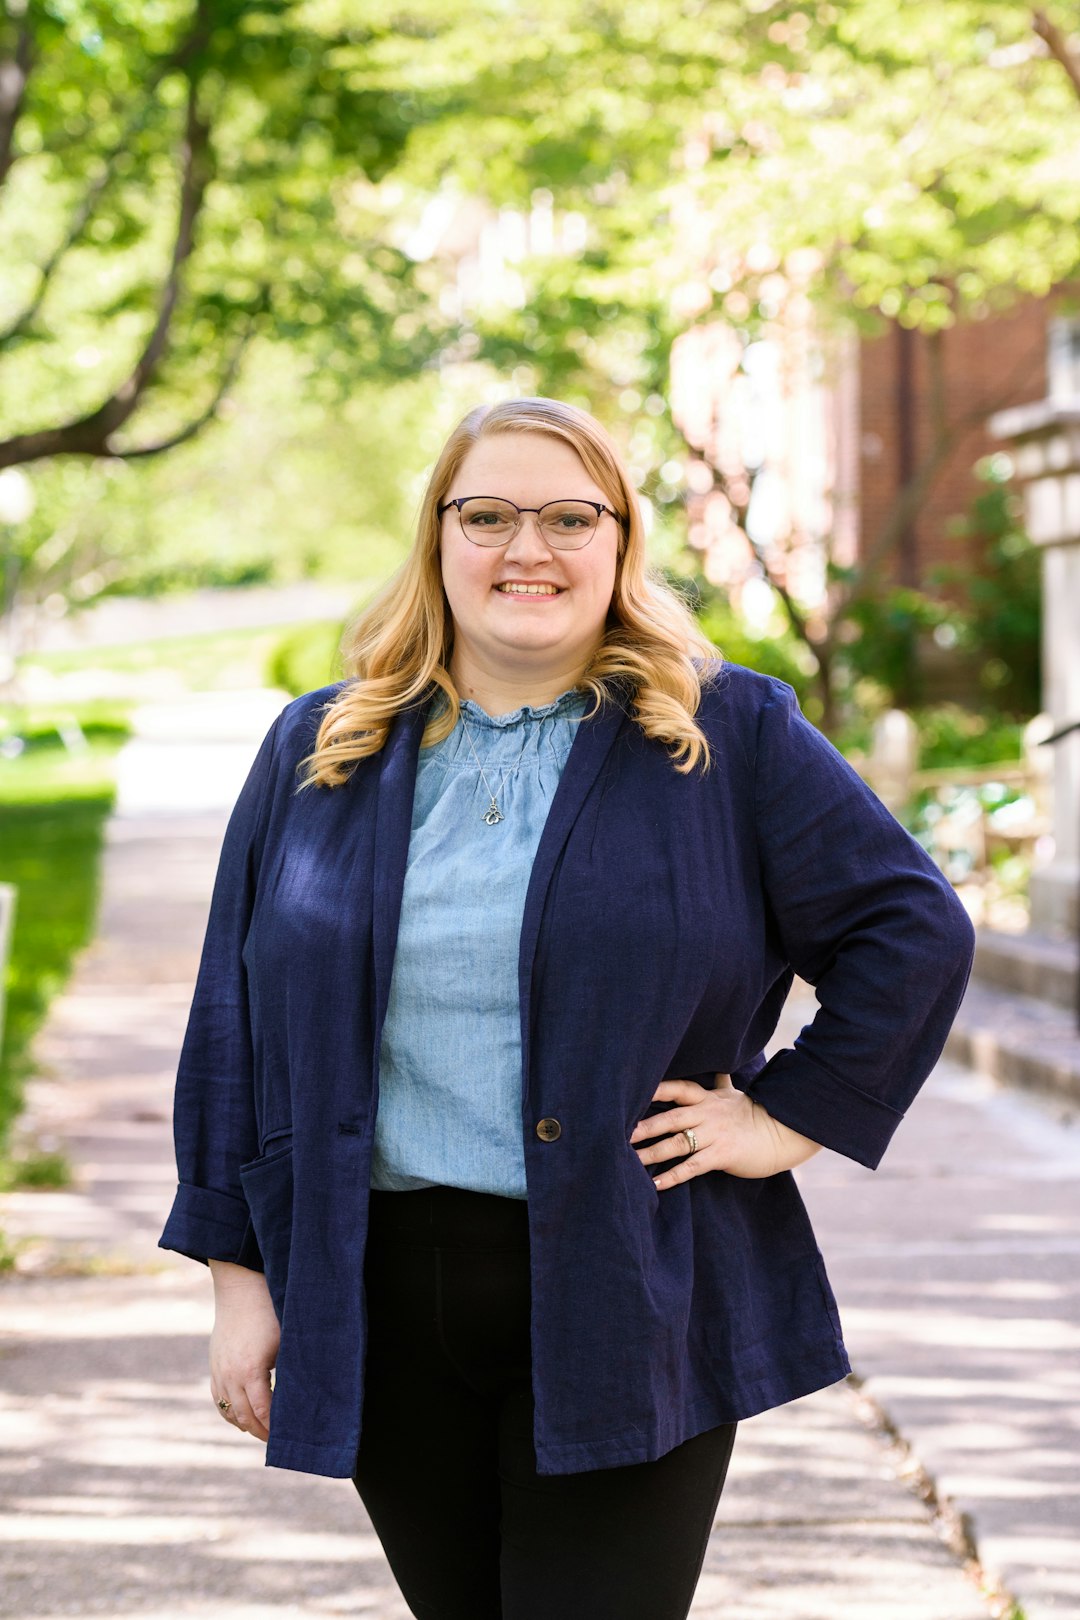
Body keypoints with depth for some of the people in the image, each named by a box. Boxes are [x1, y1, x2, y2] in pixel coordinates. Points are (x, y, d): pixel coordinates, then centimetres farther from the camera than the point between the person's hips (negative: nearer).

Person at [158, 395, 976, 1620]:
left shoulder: (733, 737, 1)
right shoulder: (320, 751, 9)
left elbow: (915, 933, 3)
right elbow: (238, 1017, 9)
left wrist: (791, 1118, -4)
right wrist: (239, 1272, 5)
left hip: (629, 1304, -3)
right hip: (379, 1308, 3)